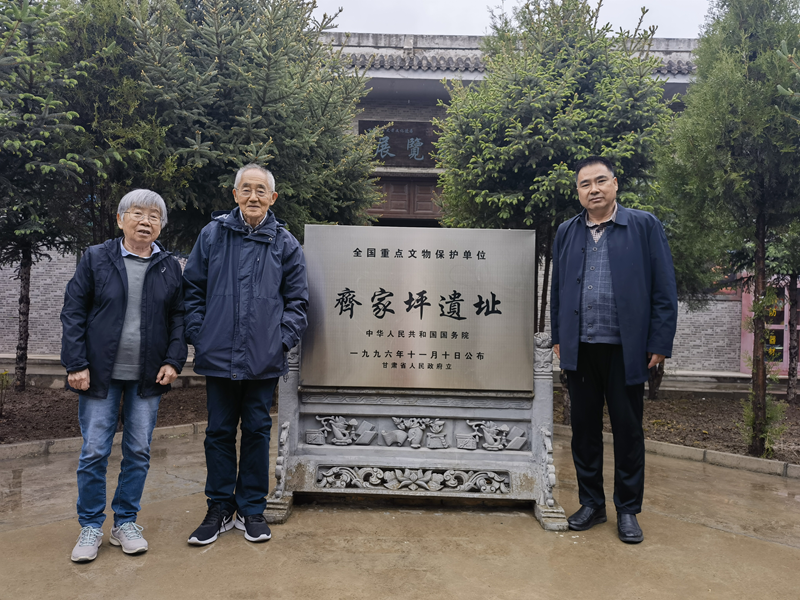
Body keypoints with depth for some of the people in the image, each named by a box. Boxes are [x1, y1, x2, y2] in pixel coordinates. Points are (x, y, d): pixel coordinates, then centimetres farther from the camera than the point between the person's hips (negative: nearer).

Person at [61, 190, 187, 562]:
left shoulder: (170, 267, 5)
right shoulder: (95, 259, 0)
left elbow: (178, 317, 6)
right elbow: (73, 313, -1)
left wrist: (173, 361, -4)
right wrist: (76, 364, -7)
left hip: (148, 378, 2)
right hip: (101, 374, -2)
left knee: (139, 452, 8)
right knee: (94, 452, 4)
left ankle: (125, 523, 25)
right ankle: (91, 527, 21)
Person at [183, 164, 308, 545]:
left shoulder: (285, 244, 4)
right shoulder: (212, 235, 4)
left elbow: (297, 300, 7)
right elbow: (192, 289, 7)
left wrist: (284, 339, -3)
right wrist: (198, 335, -1)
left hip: (264, 359, 0)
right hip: (219, 356, 1)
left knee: (257, 431, 9)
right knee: (219, 432, 10)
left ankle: (252, 510, 24)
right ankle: (219, 509, 25)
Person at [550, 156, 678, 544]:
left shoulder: (644, 226, 0)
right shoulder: (566, 232, 9)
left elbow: (664, 289, -3)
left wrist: (660, 343, -8)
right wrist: (558, 336, 9)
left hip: (625, 348, -3)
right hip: (580, 349, 3)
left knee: (627, 429, 8)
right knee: (584, 427, 11)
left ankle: (628, 510, 24)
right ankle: (591, 504, 27)